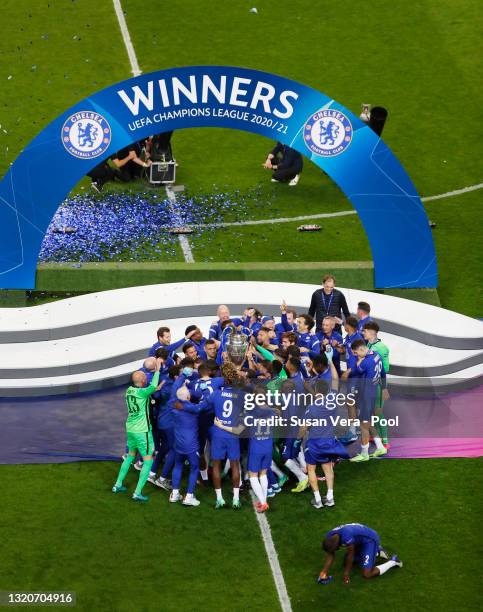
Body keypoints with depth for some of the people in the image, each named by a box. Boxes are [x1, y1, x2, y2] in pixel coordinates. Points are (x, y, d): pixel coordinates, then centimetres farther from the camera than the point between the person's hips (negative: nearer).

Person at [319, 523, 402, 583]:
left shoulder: (346, 536, -38)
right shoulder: (329, 537, -14)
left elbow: (350, 555, -25)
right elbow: (331, 555, -3)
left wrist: (346, 573, -14)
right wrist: (324, 572, -13)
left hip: (370, 540, -9)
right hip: (359, 541, 9)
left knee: (367, 574, -14)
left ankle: (393, 562, 5)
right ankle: (377, 552, 29)